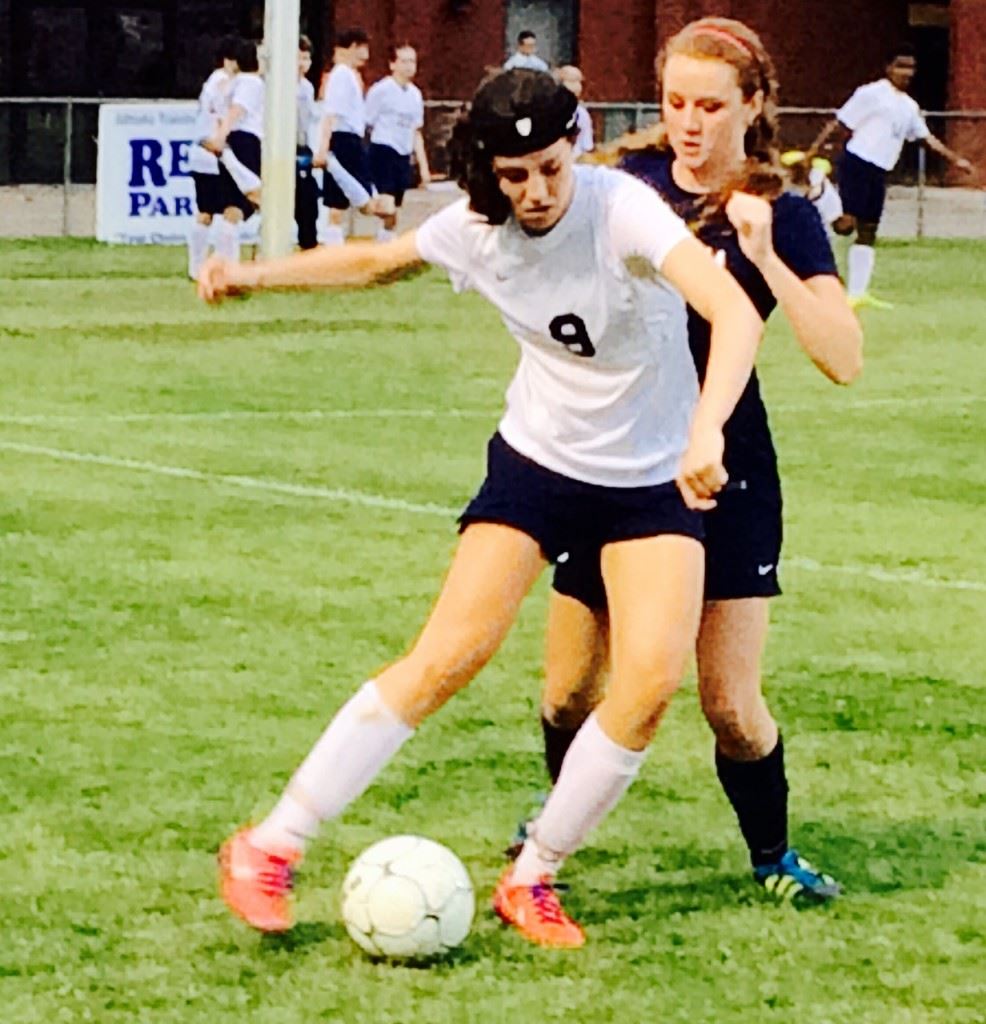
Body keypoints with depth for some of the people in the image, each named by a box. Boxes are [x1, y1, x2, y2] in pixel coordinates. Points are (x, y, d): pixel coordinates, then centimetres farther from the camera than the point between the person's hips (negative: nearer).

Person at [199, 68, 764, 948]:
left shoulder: (620, 210, -26)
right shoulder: (475, 230, -12)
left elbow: (735, 313, -41)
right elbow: (376, 260, 12)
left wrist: (706, 431, -56)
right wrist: (256, 275, 3)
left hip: (653, 478, -1)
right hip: (538, 458, 2)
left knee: (652, 682, -18)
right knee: (449, 655, -12)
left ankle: (532, 880, 0)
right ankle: (270, 849, -6)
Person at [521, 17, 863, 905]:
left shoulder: (782, 216, -7)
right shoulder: (628, 180, 0)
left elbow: (845, 358, -19)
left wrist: (766, 257, -26)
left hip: (722, 473, -2)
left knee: (730, 705, -4)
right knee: (568, 693, 5)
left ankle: (772, 852, 20)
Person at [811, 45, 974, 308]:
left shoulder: (909, 107, 17)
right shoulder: (871, 94, -5)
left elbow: (927, 137, 27)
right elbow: (839, 123, -7)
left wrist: (955, 159, 24)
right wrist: (816, 147, -15)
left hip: (879, 172, 7)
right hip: (857, 164, -7)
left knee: (868, 232, 6)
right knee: (847, 223, -21)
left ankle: (858, 293, 8)